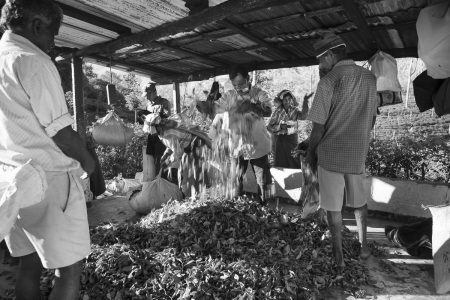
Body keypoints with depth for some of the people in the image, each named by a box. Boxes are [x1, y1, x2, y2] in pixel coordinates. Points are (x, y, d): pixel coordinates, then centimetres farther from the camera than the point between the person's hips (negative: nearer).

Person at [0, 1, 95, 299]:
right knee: (69, 271, 3)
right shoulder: (33, 61, -13)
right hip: (48, 179, -9)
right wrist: (88, 160, 1)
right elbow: (61, 134, -16)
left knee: (30, 264, 19)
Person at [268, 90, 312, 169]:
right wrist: (280, 126, -22)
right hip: (281, 140, -1)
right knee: (281, 162, 6)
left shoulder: (294, 110, -2)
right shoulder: (277, 112, -5)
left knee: (295, 162, 8)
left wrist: (305, 102, -35)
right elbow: (269, 127, -7)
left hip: (293, 139, 2)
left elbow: (303, 116, -23)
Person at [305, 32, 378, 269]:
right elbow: (372, 119, 10)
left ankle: (338, 256, 21)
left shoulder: (328, 82, -16)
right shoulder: (369, 78, 2)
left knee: (333, 207, 9)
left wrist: (310, 152, -2)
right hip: (358, 153, 5)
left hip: (330, 153, -5)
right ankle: (363, 246, 36)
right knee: (359, 201, 24)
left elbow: (319, 126, -15)